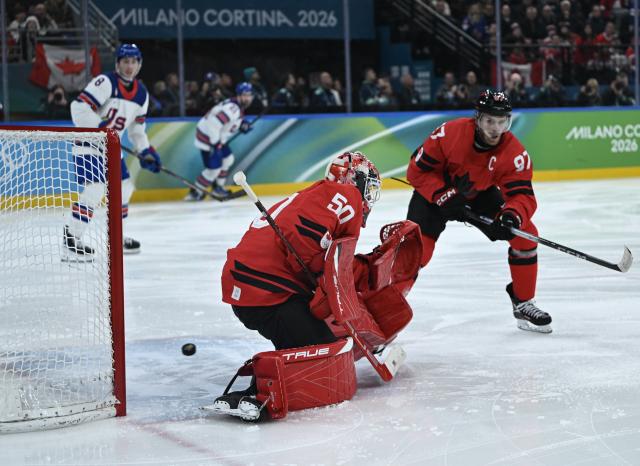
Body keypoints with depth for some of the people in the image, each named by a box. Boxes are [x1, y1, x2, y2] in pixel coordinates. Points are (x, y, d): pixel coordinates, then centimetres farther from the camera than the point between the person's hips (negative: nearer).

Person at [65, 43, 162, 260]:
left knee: (123, 187, 15)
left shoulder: (141, 93, 6)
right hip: (88, 145, -9)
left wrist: (146, 151, 7)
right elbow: (79, 108, -27)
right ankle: (71, 240, -20)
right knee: (95, 189, -21)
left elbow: (137, 125, 17)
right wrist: (100, 129, -31)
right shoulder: (105, 82, -19)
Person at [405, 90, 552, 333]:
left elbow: (523, 195, -24)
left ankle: (523, 304, 6)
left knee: (525, 233, -10)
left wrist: (513, 216, -45)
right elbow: (417, 170, -21)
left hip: (480, 195, 3)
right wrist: (444, 196, -30)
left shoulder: (515, 153, -23)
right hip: (435, 192, -3)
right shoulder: (450, 134, -31)